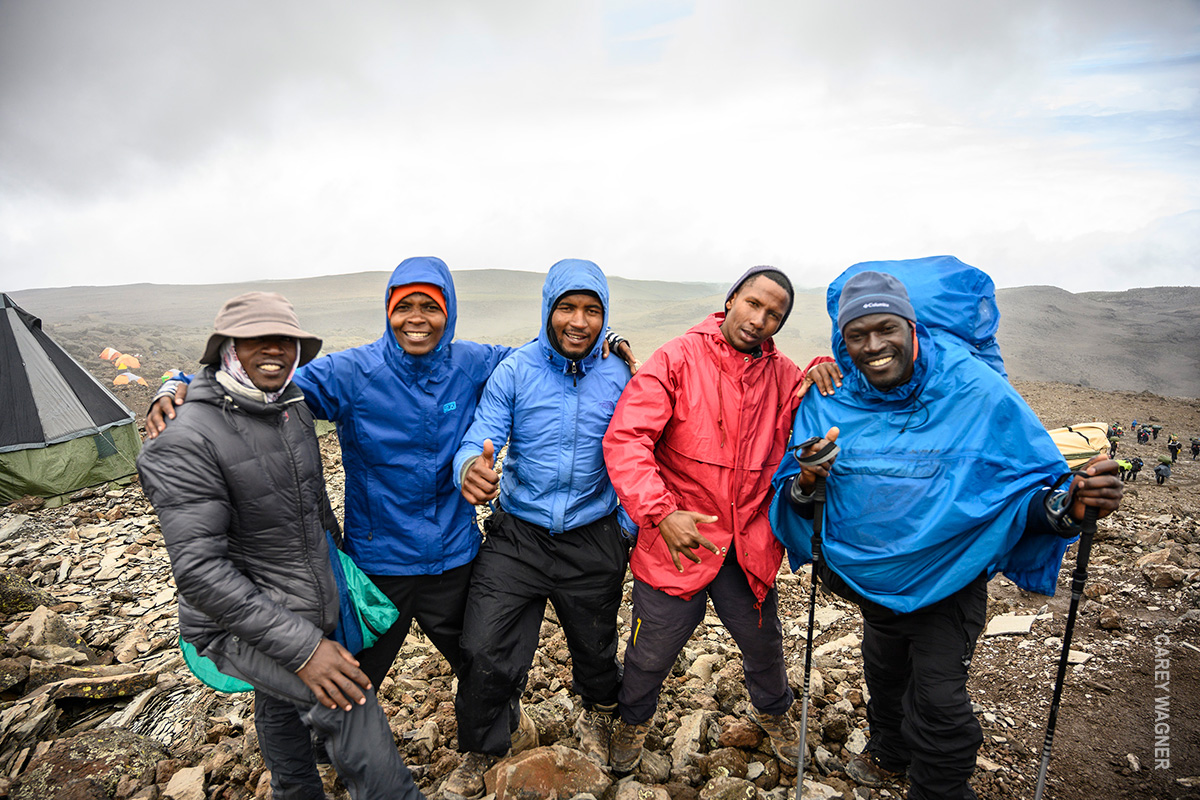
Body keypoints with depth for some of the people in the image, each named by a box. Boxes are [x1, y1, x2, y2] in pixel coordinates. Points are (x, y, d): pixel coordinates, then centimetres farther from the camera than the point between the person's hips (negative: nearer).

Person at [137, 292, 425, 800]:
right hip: (240, 623, -7)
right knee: (347, 702, -25)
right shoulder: (190, 441, -23)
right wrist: (301, 646, -30)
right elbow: (199, 570, -27)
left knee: (282, 706, 27)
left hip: (307, 607, 8)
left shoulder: (293, 407, 1)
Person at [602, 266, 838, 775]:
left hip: (750, 545, 4)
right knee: (651, 651, 15)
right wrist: (661, 511, -32)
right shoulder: (676, 360, -13)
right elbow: (625, 438, -19)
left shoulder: (784, 376, 1)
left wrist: (822, 373, -15)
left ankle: (773, 712, 57)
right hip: (676, 539, -3)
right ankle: (633, 720, 48)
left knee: (764, 642, 24)